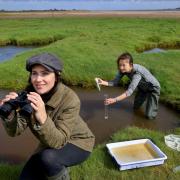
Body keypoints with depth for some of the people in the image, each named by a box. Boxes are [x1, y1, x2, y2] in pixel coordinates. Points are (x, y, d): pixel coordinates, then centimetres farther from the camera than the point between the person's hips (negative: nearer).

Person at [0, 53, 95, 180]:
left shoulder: (69, 99, -31)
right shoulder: (30, 94, -15)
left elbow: (59, 141, -35)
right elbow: (15, 131, -18)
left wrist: (42, 118, -52)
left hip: (77, 143, -5)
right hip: (52, 144, 5)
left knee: (48, 158, -33)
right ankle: (61, 168, 24)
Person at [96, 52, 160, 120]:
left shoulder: (137, 73, -42)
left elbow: (130, 91, -49)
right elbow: (115, 82, -19)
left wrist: (114, 100, -58)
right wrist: (103, 82, -38)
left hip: (153, 88, -7)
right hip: (142, 88, 7)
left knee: (150, 116, -8)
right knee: (135, 107, 21)